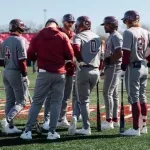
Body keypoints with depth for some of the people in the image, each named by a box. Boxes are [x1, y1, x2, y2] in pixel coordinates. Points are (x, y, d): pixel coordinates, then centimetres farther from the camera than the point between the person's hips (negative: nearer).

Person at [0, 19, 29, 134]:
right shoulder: (20, 40, -12)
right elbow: (22, 60, -16)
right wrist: (25, 75, -10)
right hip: (16, 73, -7)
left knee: (9, 101, 12)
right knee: (21, 102, 0)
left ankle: (10, 127, 14)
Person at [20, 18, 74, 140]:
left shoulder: (38, 36, 3)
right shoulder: (63, 36, 1)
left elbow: (30, 55, 2)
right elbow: (70, 56, 0)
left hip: (44, 73, 0)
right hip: (59, 74, 0)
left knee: (37, 102, 6)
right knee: (56, 102, 8)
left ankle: (28, 131, 3)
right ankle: (52, 132, 5)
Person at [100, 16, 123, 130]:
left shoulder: (116, 36, -14)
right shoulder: (111, 36, 18)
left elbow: (119, 53, -23)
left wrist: (108, 60, -14)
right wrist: (105, 61, 9)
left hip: (114, 67, -10)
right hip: (110, 67, 10)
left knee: (107, 93, -10)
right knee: (113, 93, 12)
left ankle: (109, 121, -8)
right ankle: (115, 120, 17)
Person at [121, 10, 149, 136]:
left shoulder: (129, 32, -12)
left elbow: (126, 51, -18)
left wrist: (124, 65, -9)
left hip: (133, 67, -7)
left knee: (134, 98, -3)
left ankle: (136, 129, -1)